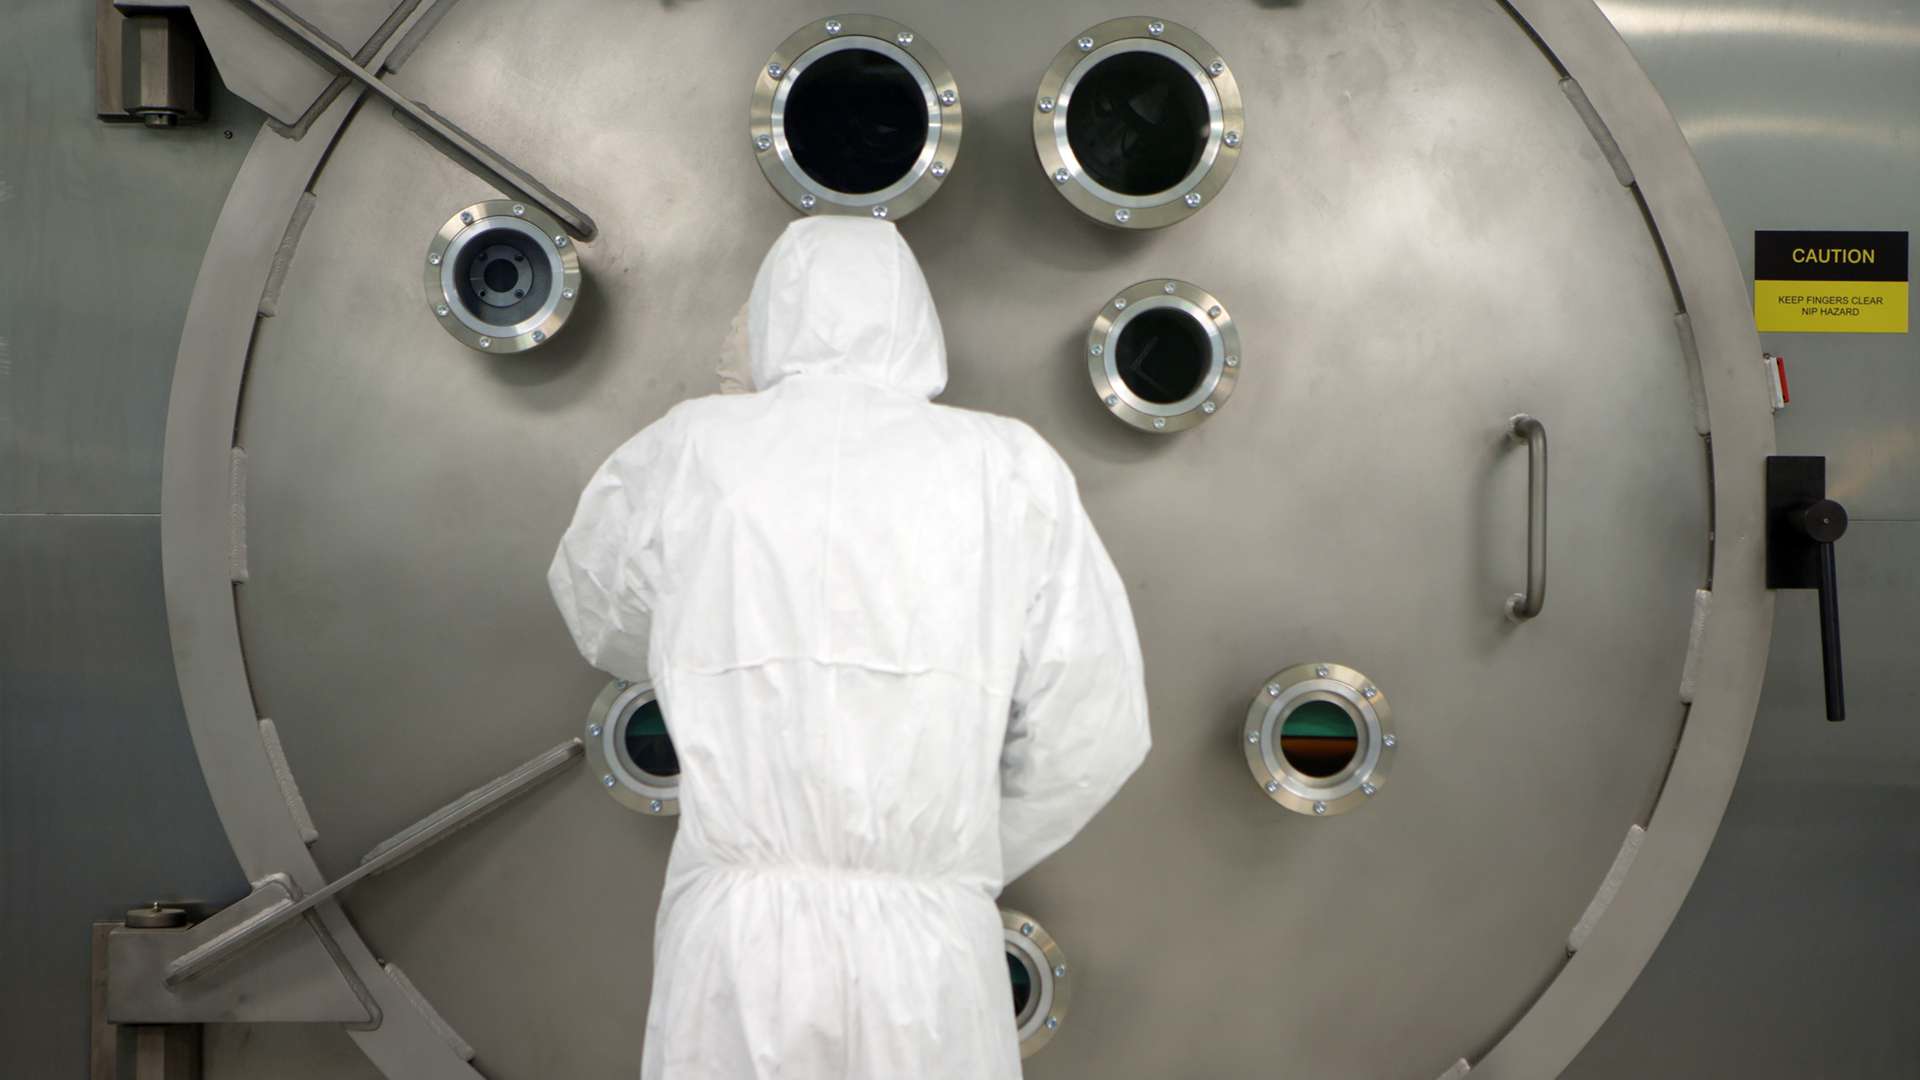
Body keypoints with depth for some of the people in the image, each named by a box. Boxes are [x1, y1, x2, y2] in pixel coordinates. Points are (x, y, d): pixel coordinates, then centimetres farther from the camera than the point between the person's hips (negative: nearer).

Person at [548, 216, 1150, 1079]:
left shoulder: (690, 449, 7)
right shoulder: (1008, 466, 5)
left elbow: (607, 618, 26)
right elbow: (1092, 729, 4)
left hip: (735, 943, 1)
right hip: (925, 955, 0)